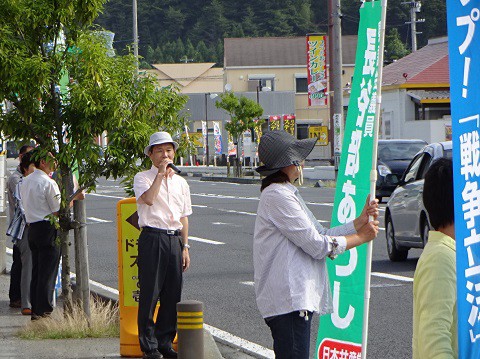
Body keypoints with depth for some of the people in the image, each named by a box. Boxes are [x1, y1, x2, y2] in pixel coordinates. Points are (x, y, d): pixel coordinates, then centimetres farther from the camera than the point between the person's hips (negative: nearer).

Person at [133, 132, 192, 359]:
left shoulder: (180, 182, 16)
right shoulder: (143, 178, 0)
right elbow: (148, 199, -21)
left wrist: (185, 247, 13)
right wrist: (161, 174, -15)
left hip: (174, 240, 5)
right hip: (152, 239, -5)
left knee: (173, 295, 6)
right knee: (150, 293, -4)